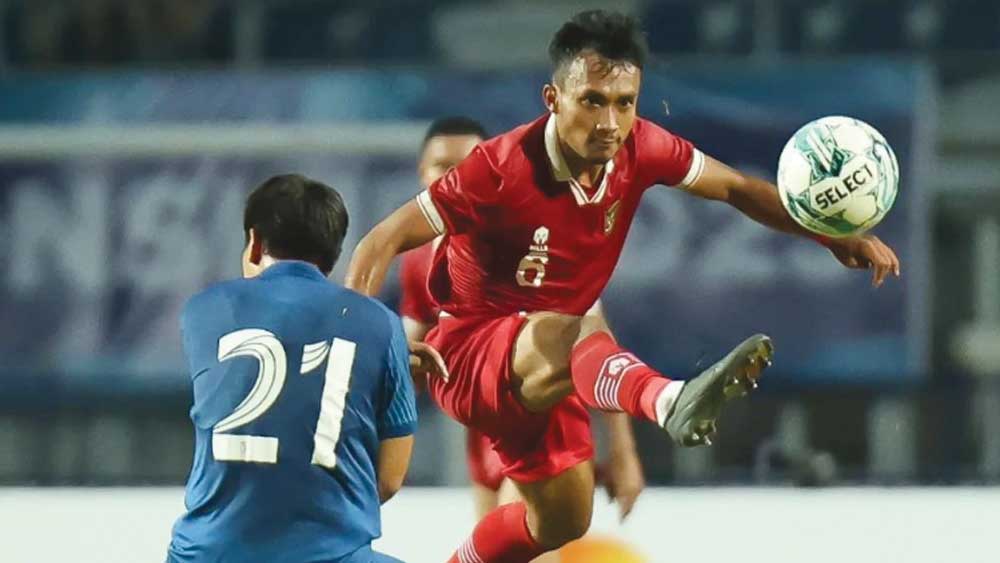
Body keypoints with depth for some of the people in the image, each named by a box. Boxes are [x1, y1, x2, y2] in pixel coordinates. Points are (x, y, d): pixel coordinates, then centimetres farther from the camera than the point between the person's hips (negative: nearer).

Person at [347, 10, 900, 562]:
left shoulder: (639, 150, -9)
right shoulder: (502, 167, -26)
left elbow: (736, 188, 5)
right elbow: (387, 240, -21)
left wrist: (835, 235, -4)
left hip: (540, 364, 8)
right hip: (468, 353, -8)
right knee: (570, 337, -41)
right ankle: (669, 400, -74)